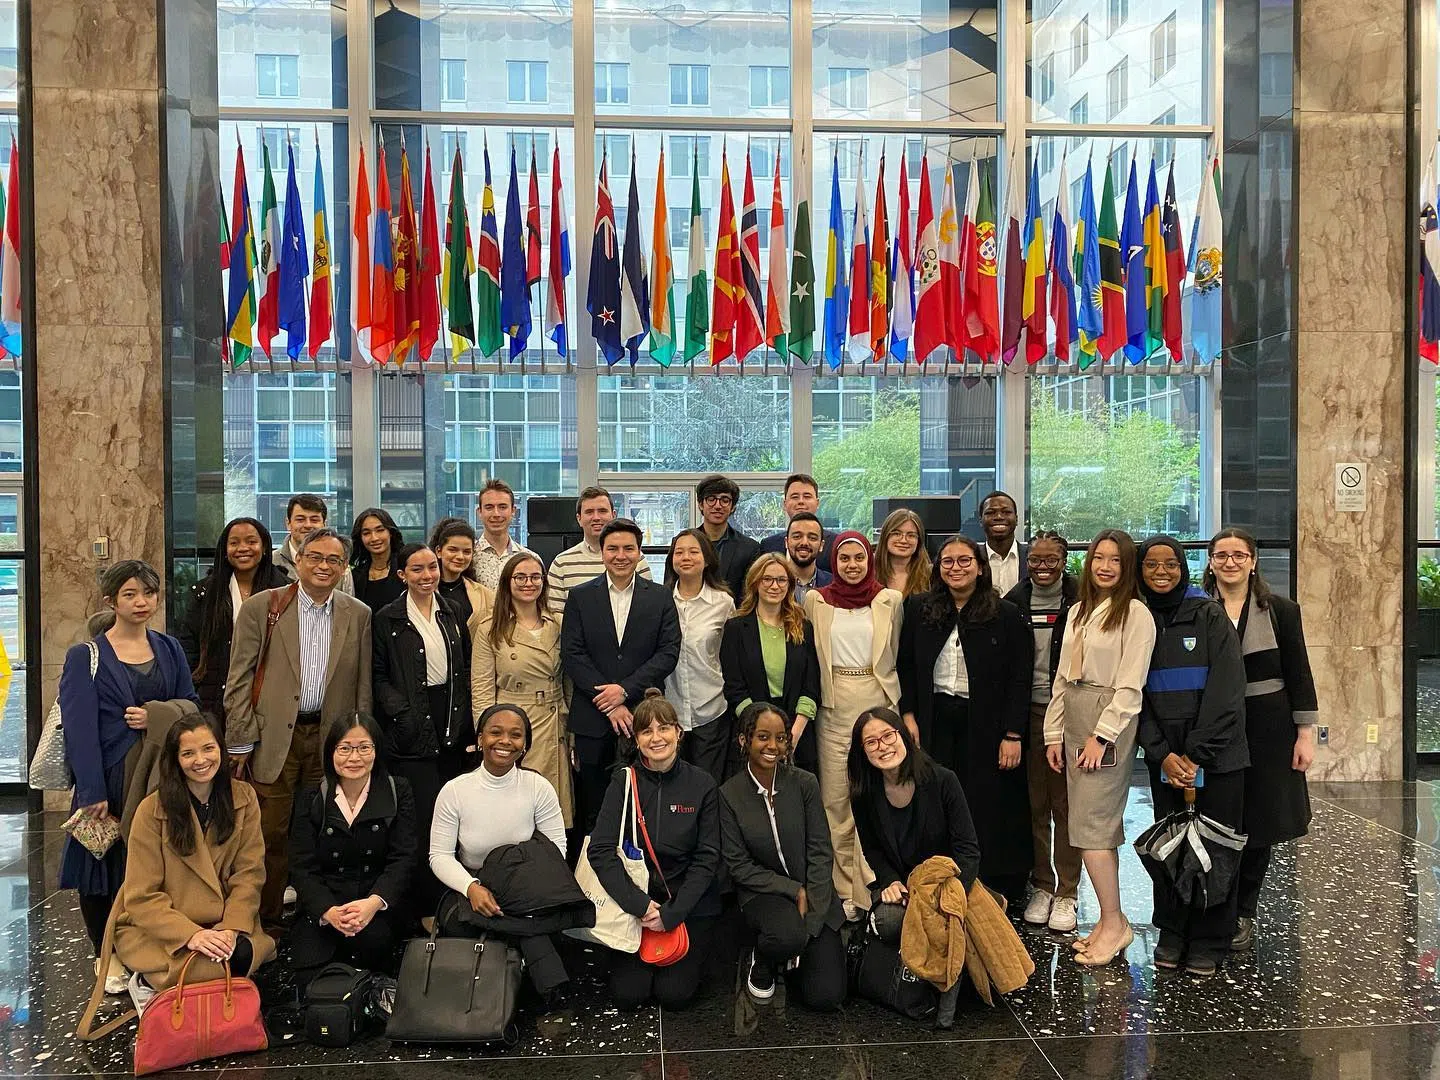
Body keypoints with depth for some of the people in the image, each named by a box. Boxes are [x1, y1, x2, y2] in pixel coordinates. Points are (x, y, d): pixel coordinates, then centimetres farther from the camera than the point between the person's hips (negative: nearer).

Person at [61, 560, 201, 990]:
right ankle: (107, 955, 23)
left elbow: (191, 705, 12)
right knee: (107, 865, 5)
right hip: (111, 777, -3)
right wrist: (92, 791, -16)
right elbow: (80, 728, -10)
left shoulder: (169, 649, 9)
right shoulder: (86, 656, -5)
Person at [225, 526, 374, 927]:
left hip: (332, 738, 2)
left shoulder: (358, 615, 6)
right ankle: (266, 921, 16)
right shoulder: (260, 607, -1)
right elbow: (239, 680, -1)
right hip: (273, 738, -2)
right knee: (270, 835, 2)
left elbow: (362, 686, 9)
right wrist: (240, 744, -5)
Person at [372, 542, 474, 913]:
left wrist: (466, 722, 8)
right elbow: (378, 677, -1)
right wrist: (400, 712, -13)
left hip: (452, 725, 4)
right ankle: (425, 906, 4)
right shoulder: (387, 619, -1)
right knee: (423, 816, -7)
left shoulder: (452, 615, 11)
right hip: (413, 729, -4)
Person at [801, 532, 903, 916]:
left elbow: (898, 655, 10)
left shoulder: (890, 600, 5)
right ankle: (844, 887, 12)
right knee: (834, 797, 2)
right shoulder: (815, 601, 6)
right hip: (834, 707, 1)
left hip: (877, 703, -1)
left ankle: (870, 886, 7)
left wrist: (904, 709, 8)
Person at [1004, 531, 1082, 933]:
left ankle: (1066, 893, 13)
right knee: (1034, 804, 8)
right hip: (1028, 713, 2)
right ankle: (1041, 886, 21)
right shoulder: (1014, 602, 5)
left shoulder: (1079, 600, -3)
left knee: (1067, 804, 3)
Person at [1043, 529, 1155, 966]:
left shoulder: (1135, 613, -7)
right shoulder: (1079, 612, 15)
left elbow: (1130, 684, -12)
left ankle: (1114, 922, 1)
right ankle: (1111, 922, 14)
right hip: (1074, 720, 7)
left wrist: (1101, 736, -16)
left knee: (1090, 825, -10)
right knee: (1100, 824, 9)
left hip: (1109, 722, -7)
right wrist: (1054, 733, 12)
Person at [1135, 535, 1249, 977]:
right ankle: (1172, 933, 19)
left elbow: (1225, 691, -8)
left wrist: (1196, 755, -13)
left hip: (1217, 754, -3)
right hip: (1164, 757, 3)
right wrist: (1162, 754, -7)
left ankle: (1209, 941, 13)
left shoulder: (1210, 616, -2)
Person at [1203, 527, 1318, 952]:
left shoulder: (1279, 610, 2)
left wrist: (1305, 733, -3)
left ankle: (1243, 915, 20)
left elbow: (1299, 674, 2)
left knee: (1260, 825, 6)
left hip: (1267, 729, 0)